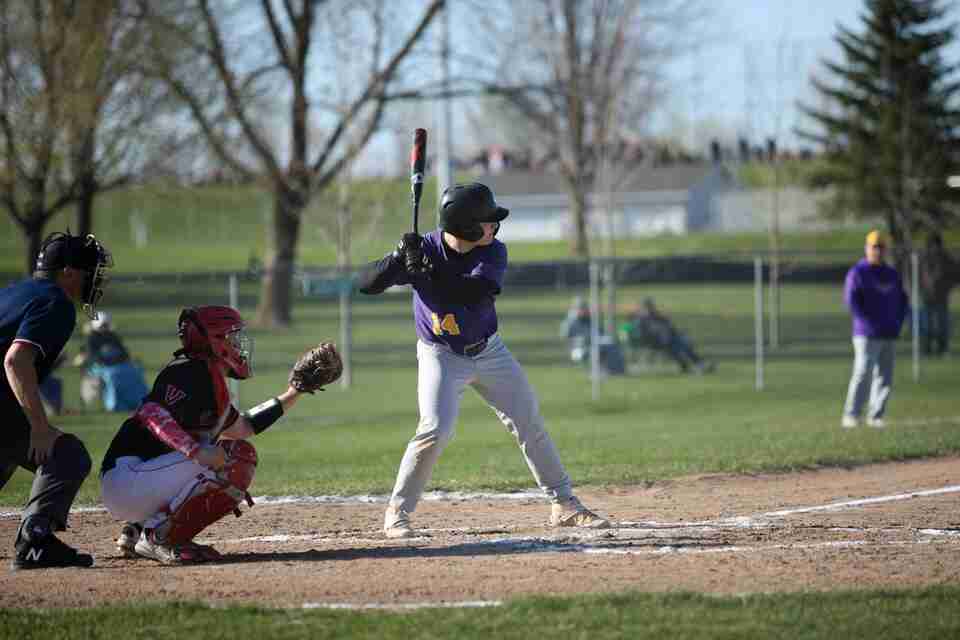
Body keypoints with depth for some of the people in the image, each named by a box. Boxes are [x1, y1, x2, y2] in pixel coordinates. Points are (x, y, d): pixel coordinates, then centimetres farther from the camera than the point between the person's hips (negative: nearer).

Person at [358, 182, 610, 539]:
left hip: (489, 351, 3)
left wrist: (427, 273, -43)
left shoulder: (493, 253, -16)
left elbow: (474, 293, -34)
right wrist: (399, 258, -39)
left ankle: (564, 505, 18)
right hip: (441, 356, -3)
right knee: (435, 430, -19)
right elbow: (366, 283, -22)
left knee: (530, 424, 6)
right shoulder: (424, 249, -19)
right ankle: (397, 513, -7)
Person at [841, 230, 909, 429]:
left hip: (888, 336, 6)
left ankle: (875, 416, 11)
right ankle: (850, 416, -11)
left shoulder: (892, 274, 17)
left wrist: (897, 323, 7)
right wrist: (867, 323, -16)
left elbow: (903, 301, 22)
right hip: (866, 335, -6)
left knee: (885, 377, 5)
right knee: (863, 374, -14)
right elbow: (851, 300, -11)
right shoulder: (857, 273, -2)